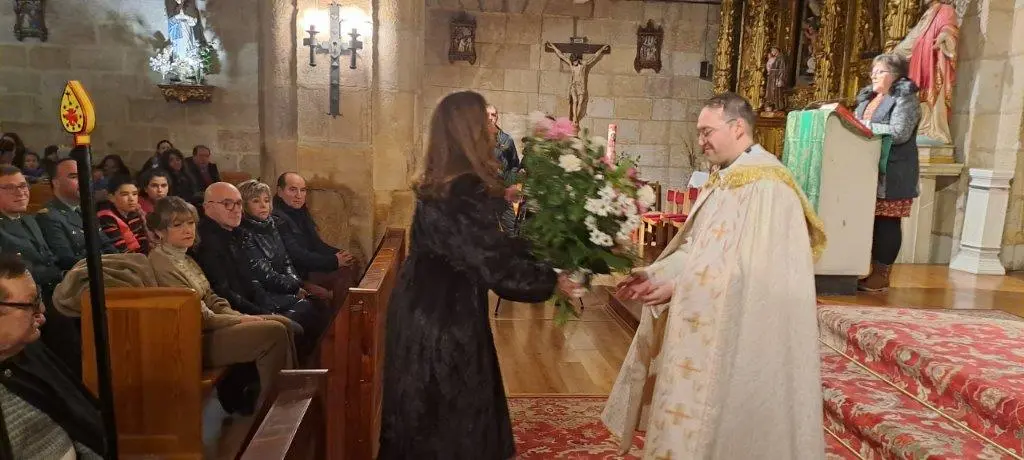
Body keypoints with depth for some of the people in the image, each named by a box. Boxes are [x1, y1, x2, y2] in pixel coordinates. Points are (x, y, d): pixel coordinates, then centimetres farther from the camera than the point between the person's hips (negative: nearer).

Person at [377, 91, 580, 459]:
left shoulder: (437, 183, 6)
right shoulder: (467, 191, -23)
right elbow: (496, 262, -20)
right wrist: (551, 279, -8)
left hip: (424, 308, 9)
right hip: (449, 316, -9)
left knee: (426, 416, 22)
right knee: (453, 415, 8)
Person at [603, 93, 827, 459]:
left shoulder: (766, 184, -18)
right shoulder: (723, 180, 11)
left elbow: (747, 264, -24)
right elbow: (695, 245, 12)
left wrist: (677, 287, -23)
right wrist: (654, 274, -1)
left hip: (741, 333, -9)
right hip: (709, 327, 9)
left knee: (728, 425, 4)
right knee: (701, 416, 16)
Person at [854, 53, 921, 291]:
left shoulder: (905, 99, -5)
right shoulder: (868, 98, 19)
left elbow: (899, 133, -18)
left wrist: (864, 125, -16)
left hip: (891, 173, -7)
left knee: (887, 222, -3)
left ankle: (882, 274, 2)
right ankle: (870, 270, 13)